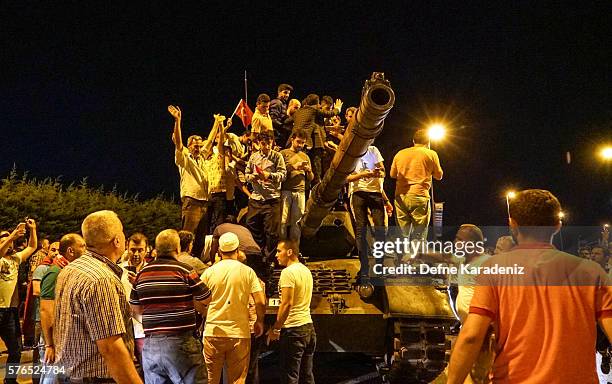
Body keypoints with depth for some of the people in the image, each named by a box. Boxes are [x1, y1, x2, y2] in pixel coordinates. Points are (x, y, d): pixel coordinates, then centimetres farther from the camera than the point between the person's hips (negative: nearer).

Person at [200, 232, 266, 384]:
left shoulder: (209, 272, 0)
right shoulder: (247, 272, -2)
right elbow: (261, 302, -5)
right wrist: (259, 321, 12)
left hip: (213, 333, 1)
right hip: (239, 333, -1)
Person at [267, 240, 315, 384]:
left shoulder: (288, 272, -12)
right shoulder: (306, 271, 14)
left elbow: (287, 304, -19)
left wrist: (275, 329, -12)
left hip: (293, 329, -9)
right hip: (308, 326, 9)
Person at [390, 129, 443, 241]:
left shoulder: (400, 154, 11)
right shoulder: (431, 154, 3)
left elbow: (392, 174, 19)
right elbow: (439, 176, 9)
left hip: (400, 196, 3)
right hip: (419, 196, -3)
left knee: (403, 235, 9)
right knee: (419, 236, -1)